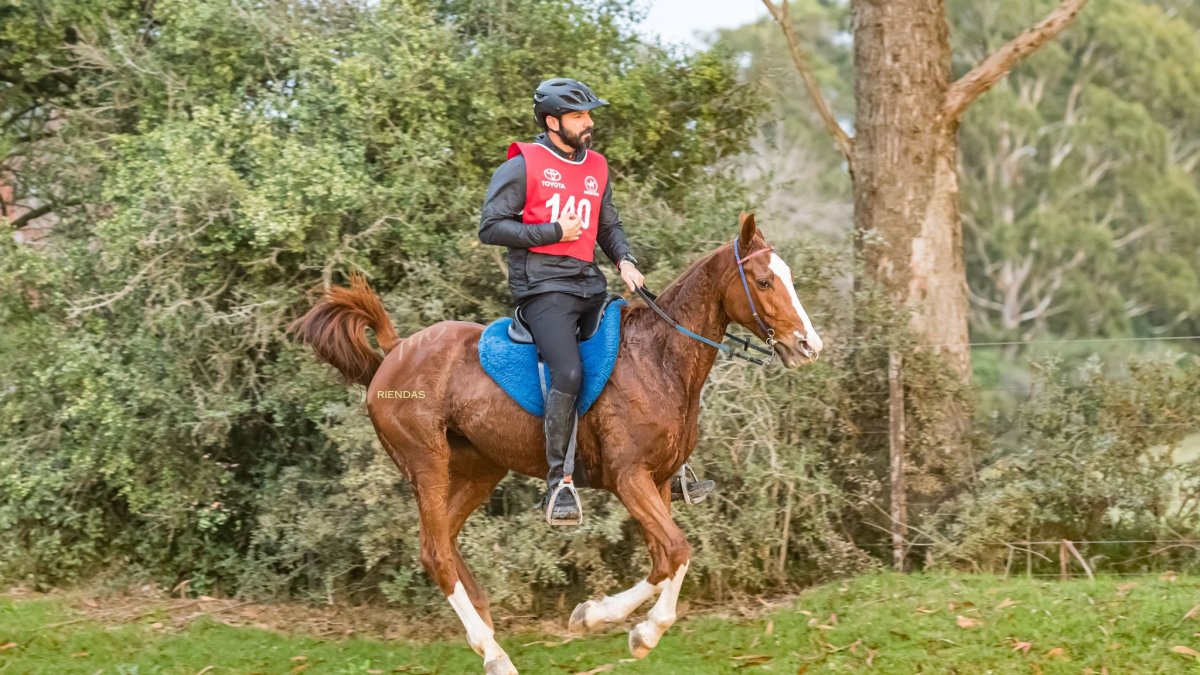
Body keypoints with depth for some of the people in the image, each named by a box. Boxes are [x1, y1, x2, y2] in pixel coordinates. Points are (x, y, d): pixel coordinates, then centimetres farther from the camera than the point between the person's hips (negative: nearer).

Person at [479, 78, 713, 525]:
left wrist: (625, 260, 5)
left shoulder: (596, 168, 17)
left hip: (591, 285, 7)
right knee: (568, 373, -28)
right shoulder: (522, 166, -3)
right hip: (544, 286, -7)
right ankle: (557, 484, -20)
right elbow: (490, 227, -6)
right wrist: (553, 232, -12)